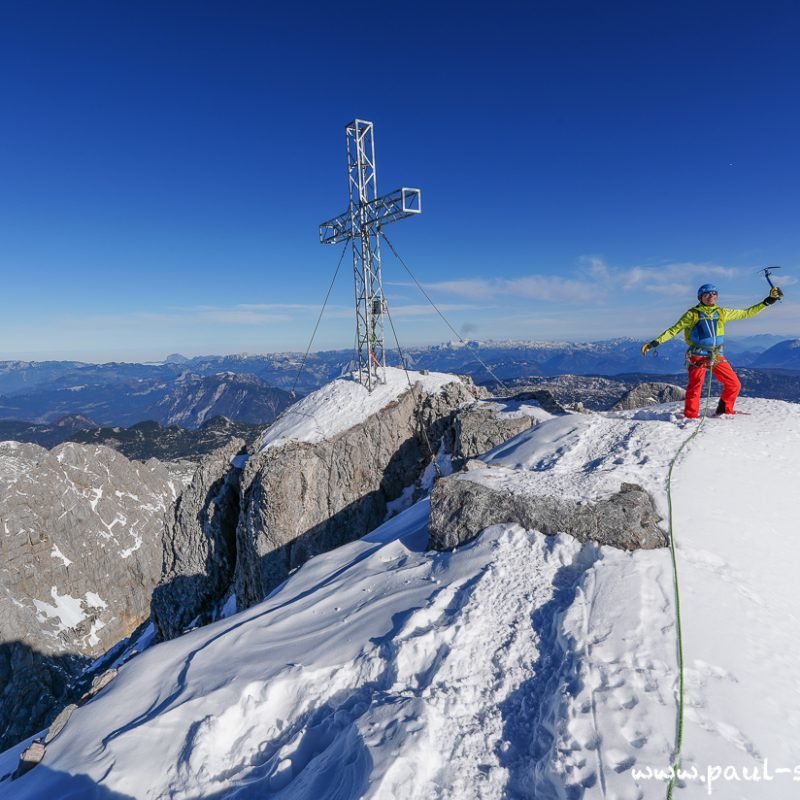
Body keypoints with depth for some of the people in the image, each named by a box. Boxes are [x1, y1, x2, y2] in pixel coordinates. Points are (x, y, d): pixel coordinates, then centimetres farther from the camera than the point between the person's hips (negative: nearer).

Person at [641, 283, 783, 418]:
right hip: (698, 356, -5)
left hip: (717, 356, 5)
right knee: (695, 388, -10)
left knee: (734, 384, 5)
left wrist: (768, 301, 14)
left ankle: (725, 410, 25)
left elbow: (746, 313, 17)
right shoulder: (692, 314, -2)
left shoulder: (722, 313, 10)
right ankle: (691, 417, 2)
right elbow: (673, 330, -3)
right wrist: (654, 343, -13)